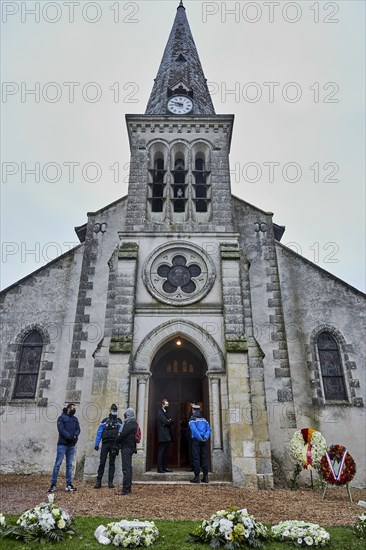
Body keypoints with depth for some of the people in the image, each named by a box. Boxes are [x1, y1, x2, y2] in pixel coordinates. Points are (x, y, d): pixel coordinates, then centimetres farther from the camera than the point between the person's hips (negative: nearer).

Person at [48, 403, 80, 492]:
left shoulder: (75, 419, 14)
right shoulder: (61, 418, -3)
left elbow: (78, 429, 7)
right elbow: (61, 429, -14)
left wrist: (75, 435, -14)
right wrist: (69, 436, -22)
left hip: (71, 445, 5)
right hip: (62, 444, -5)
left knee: (69, 465, 9)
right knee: (58, 464, -5)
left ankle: (69, 484, 14)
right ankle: (53, 484, 1)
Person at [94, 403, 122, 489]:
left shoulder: (119, 421, 7)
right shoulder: (105, 420, 5)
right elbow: (99, 432, 3)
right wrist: (97, 444, -3)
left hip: (114, 444, 1)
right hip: (105, 443, -1)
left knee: (112, 463, 7)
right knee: (102, 462, 0)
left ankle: (110, 482, 13)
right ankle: (98, 481, 9)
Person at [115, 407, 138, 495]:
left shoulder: (131, 423, -13)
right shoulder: (130, 422, 18)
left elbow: (123, 434, -21)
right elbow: (123, 433, 16)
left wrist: (117, 441, -7)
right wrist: (118, 442, 6)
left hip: (127, 447, -10)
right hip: (127, 447, 10)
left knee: (126, 468, -8)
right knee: (128, 468, 14)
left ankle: (125, 489, -6)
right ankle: (128, 487, 22)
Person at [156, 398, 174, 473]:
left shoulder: (165, 413, 20)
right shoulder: (160, 413, -8)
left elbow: (171, 422, 14)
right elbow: (165, 422, -18)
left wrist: (169, 421, -5)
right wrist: (170, 421, -2)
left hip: (167, 436, 9)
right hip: (163, 436, -9)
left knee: (165, 452, 10)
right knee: (161, 452, -6)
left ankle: (165, 467, 15)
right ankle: (160, 469, -3)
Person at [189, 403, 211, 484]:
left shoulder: (192, 419, -4)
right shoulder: (204, 419, 11)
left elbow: (194, 430, -16)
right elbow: (208, 429, 3)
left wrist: (200, 438, -13)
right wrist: (205, 437, -6)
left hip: (196, 440, -5)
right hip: (204, 441, 5)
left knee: (196, 458, 1)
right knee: (204, 458, 9)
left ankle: (197, 477, 2)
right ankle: (205, 477, 11)